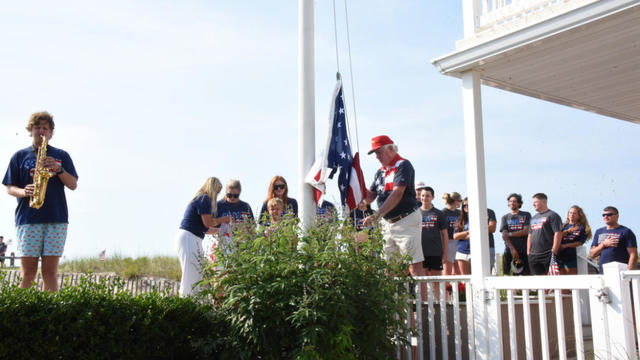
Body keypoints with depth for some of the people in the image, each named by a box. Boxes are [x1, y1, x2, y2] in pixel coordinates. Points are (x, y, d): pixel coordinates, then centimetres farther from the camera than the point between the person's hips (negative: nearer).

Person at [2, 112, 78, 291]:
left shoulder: (61, 155, 15)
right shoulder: (20, 156, 15)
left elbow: (73, 185, 8)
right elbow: (9, 188, 12)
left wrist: (58, 169, -9)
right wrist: (23, 192, -10)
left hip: (56, 218, 0)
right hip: (28, 219, 0)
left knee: (50, 271, -3)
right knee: (27, 272, -4)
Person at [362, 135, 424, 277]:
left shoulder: (403, 165, -9)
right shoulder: (380, 172, 16)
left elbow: (397, 194, -21)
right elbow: (369, 198, 16)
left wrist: (376, 216, -27)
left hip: (406, 221, -8)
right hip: (387, 223, 8)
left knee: (414, 265, -11)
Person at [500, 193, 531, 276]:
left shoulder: (526, 215, 10)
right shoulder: (505, 217, 13)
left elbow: (526, 231, -3)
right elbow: (504, 235, 1)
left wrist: (510, 234, -4)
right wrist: (512, 249, -13)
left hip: (524, 251, -1)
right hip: (509, 251, 1)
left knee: (527, 274, -5)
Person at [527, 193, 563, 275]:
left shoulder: (552, 215, -4)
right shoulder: (534, 218, 20)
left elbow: (558, 233, -12)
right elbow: (530, 235, 23)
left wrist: (554, 251, -17)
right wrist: (528, 251, 15)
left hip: (548, 255, -7)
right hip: (533, 255, 7)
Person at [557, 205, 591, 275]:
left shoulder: (582, 228, 5)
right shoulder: (564, 226, 15)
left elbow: (580, 242, -5)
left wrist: (565, 245, -13)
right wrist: (568, 231, -16)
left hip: (571, 255, -3)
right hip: (559, 255, 3)